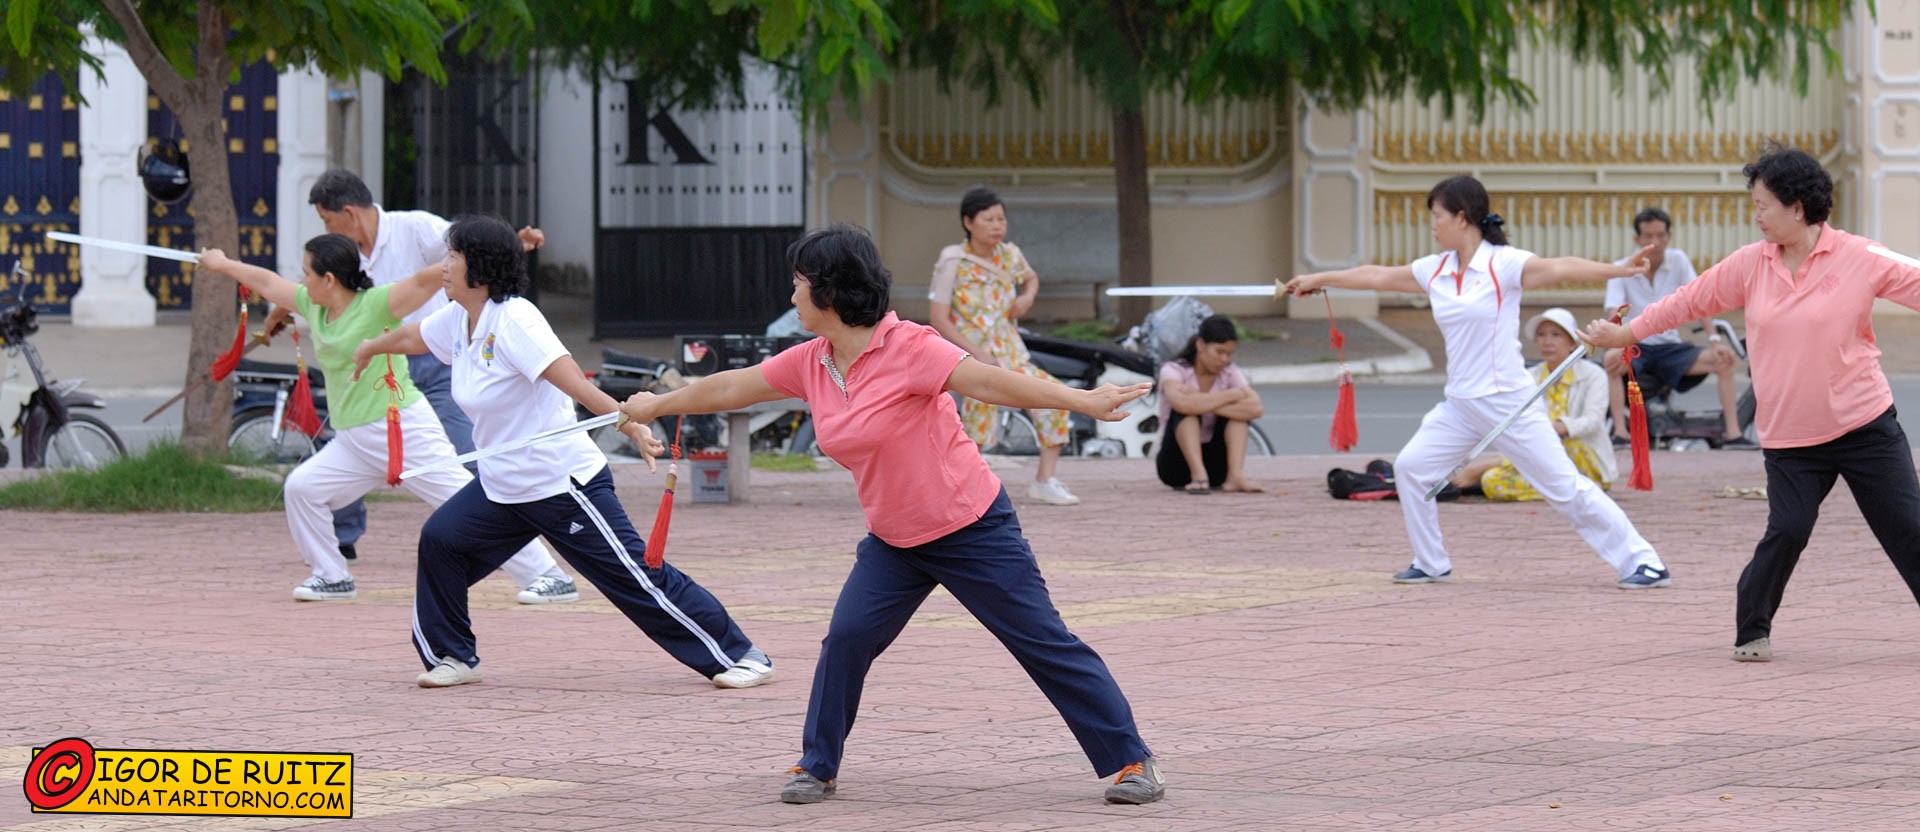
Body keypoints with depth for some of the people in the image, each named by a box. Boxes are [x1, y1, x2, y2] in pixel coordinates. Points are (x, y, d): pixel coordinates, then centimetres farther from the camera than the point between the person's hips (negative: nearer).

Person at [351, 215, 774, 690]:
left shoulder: (513, 320, -21)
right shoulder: (458, 319, 4)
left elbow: (577, 385, -30)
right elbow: (412, 337, 28)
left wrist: (632, 428, -42)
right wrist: (370, 350, 48)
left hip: (562, 484, -8)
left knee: (638, 578, -8)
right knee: (440, 541, -2)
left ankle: (742, 658, -1)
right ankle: (451, 657, 14)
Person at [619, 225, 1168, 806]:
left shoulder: (906, 349, -21)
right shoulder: (810, 364, 1)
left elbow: (989, 382, -28)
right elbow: (732, 388, 15)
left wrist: (1083, 402, -38)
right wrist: (656, 406, 27)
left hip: (972, 530, -6)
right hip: (894, 541, 6)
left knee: (1044, 643, -4)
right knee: (847, 638, -7)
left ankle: (1131, 761, 1)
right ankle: (818, 767, 8)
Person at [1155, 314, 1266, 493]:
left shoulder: (1230, 373, -2)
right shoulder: (1173, 370, -11)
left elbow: (1255, 409, -22)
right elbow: (1181, 404, -35)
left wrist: (1204, 404, -28)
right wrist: (1229, 395, -25)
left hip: (1215, 463, 3)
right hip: (1177, 463, -3)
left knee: (1238, 410, -17)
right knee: (1186, 410, -27)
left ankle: (1235, 475, -34)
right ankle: (1198, 475, -44)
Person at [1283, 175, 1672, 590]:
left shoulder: (1503, 264, -12)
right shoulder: (1435, 271, 8)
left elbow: (1561, 267, -27)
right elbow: (1378, 277, 21)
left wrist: (1620, 270, -42)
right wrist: (1318, 279, 31)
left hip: (1508, 400, -7)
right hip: (1459, 405, 7)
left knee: (1565, 486, -8)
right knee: (1410, 467, 7)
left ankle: (1644, 562, -2)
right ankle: (1432, 565, 21)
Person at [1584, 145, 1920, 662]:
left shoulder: (1859, 260, -7)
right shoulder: (1750, 265, 4)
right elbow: (1691, 301, 14)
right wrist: (1625, 334, 18)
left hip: (1865, 425, -2)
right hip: (1789, 435, 2)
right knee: (1787, 531, -11)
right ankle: (1752, 632, 7)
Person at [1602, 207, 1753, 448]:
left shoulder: (1678, 261, 2)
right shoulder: (1621, 269, -5)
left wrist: (1715, 339, -19)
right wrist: (1619, 347, -38)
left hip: (1670, 348, 3)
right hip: (1636, 348, -3)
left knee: (1724, 361, -19)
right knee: (1611, 360, -37)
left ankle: (1733, 433, -18)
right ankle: (1620, 432, -37)